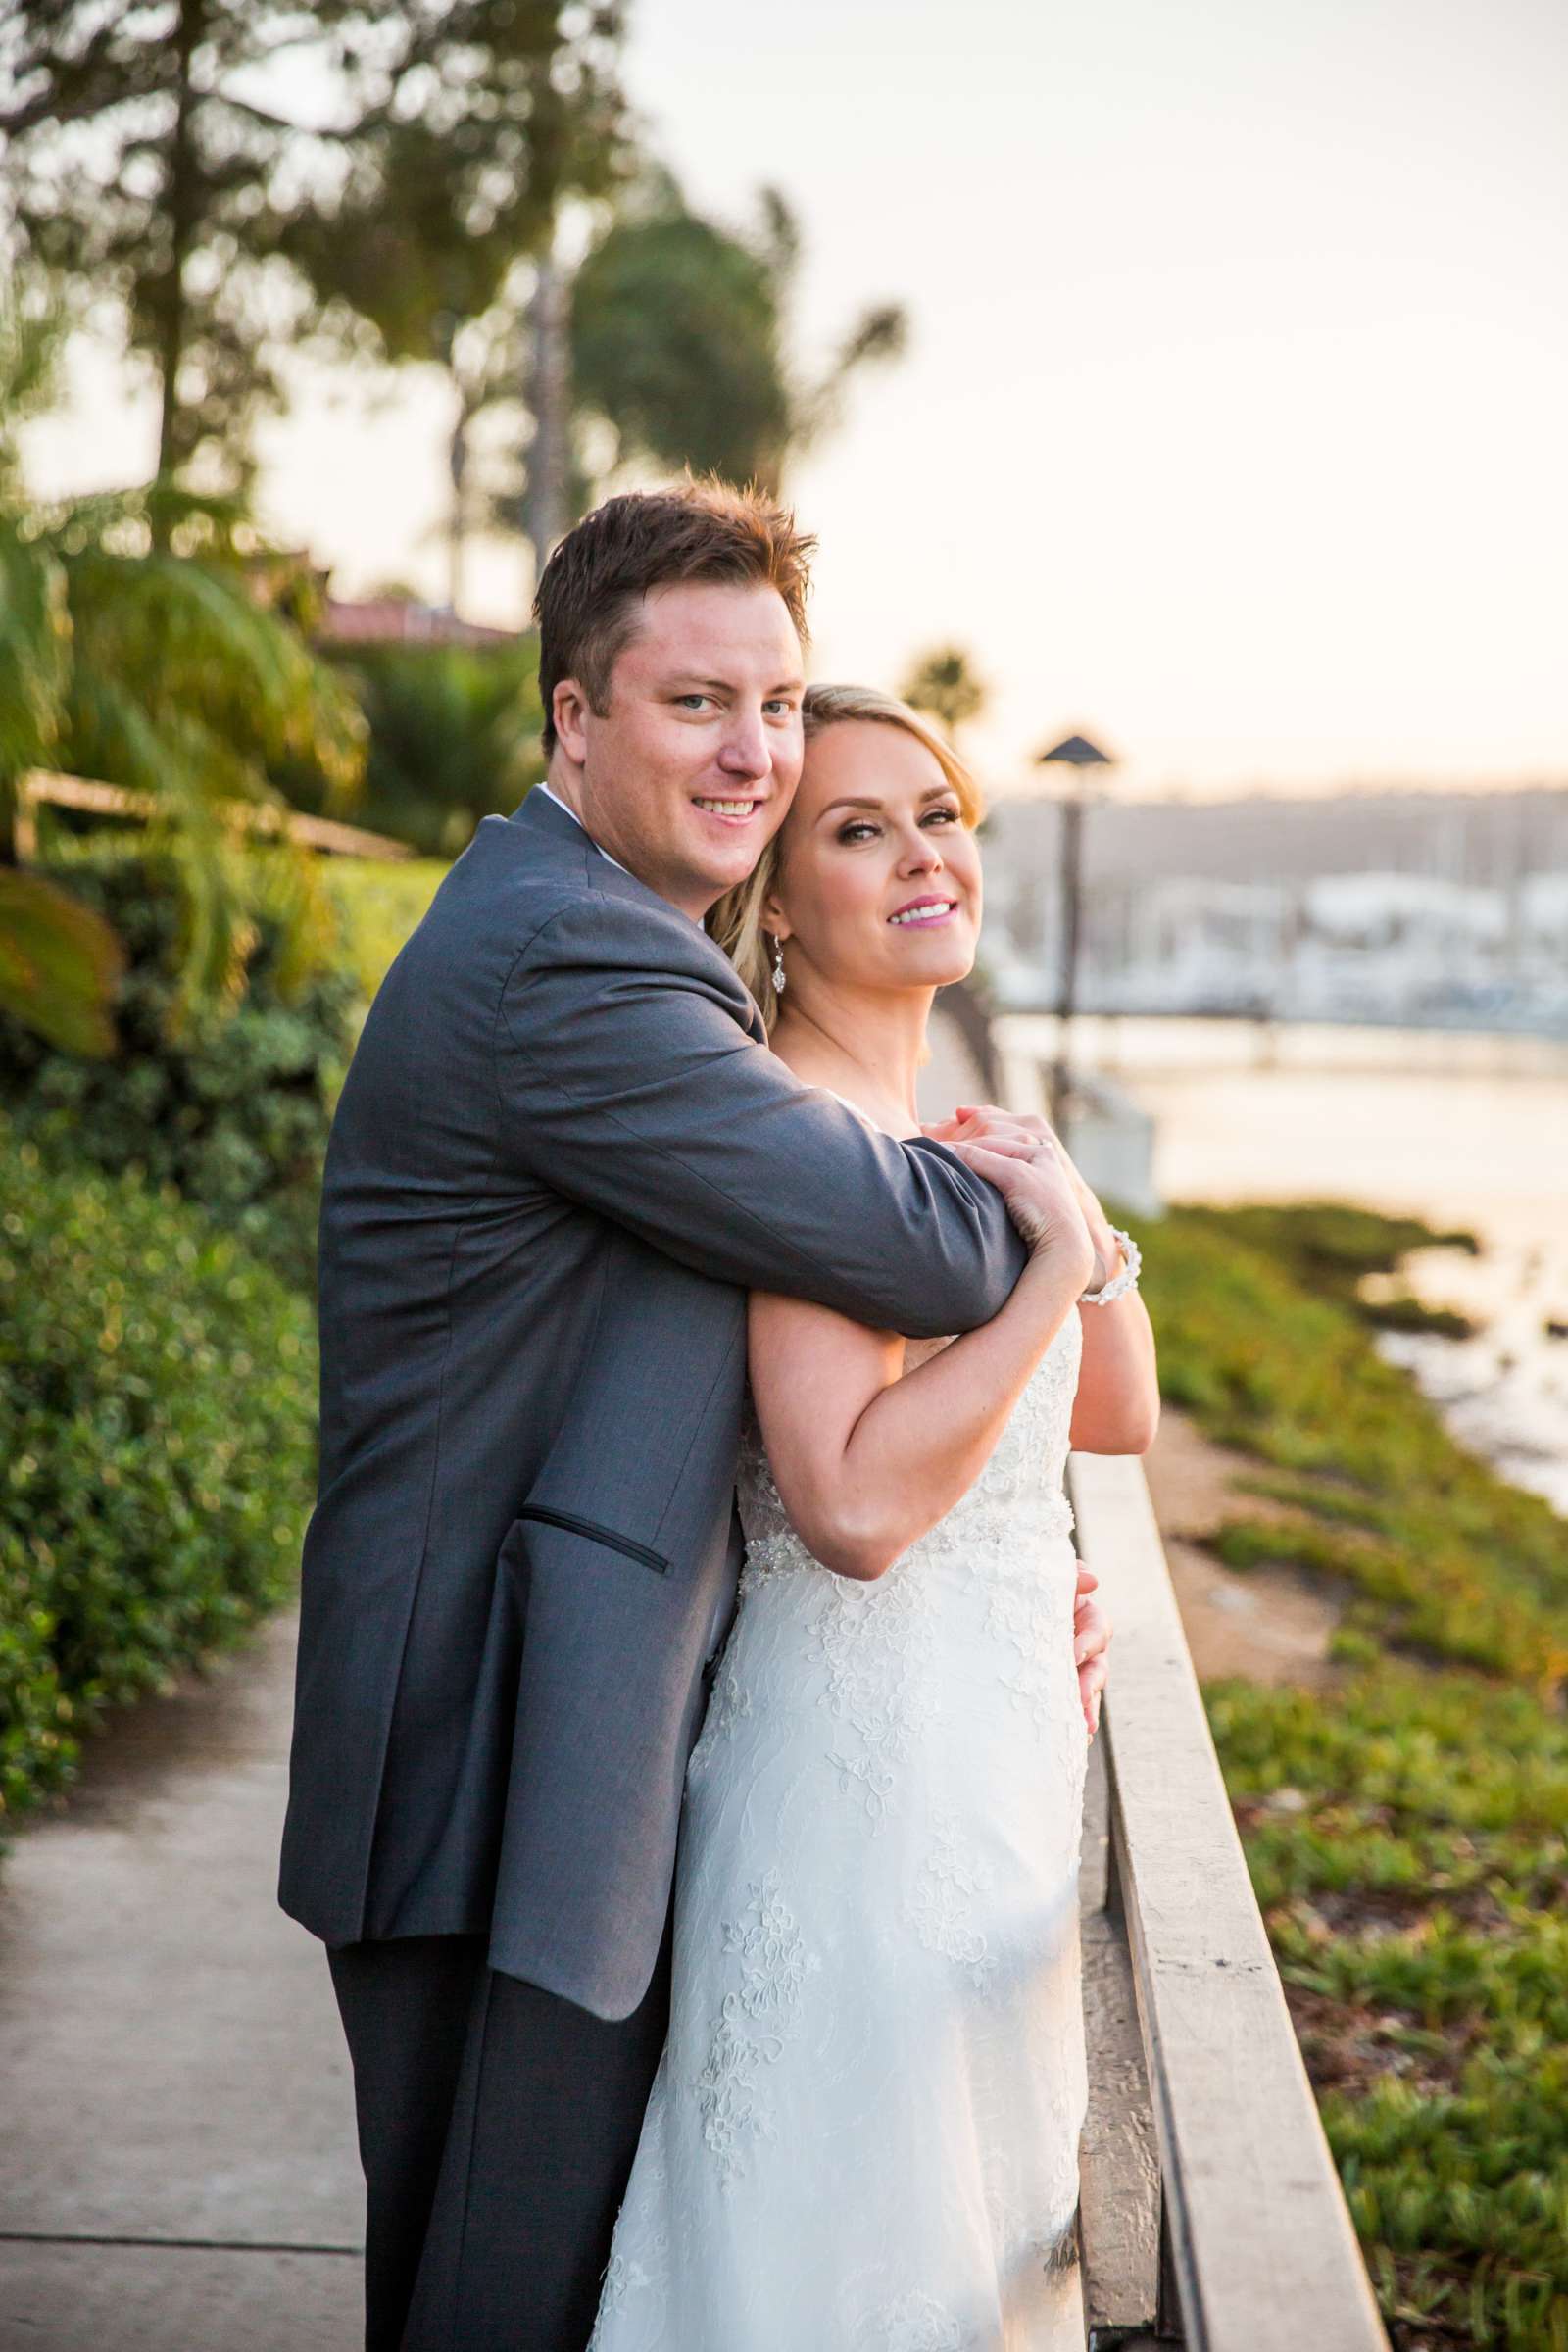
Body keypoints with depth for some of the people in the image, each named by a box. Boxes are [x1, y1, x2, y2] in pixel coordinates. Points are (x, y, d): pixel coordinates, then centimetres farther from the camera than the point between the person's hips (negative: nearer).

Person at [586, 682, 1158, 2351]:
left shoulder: (943, 1131, 9)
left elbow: (1117, 1416, 14)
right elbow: (856, 1503, -29)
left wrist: (1085, 1220, -1)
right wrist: (1054, 1261, -24)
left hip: (995, 1742, 9)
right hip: (869, 1755, -9)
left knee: (971, 2217, 21)